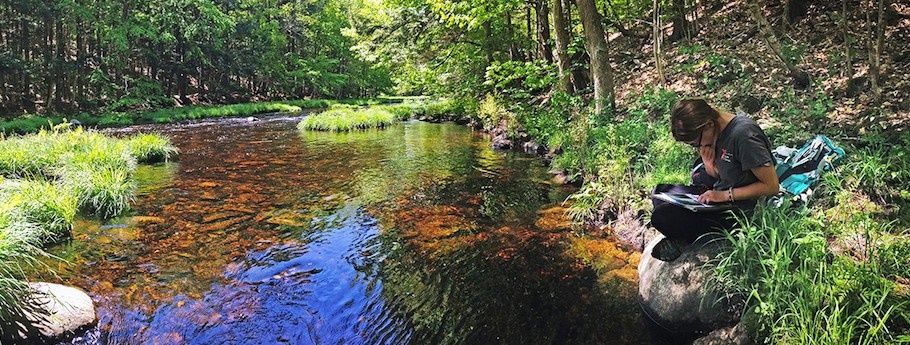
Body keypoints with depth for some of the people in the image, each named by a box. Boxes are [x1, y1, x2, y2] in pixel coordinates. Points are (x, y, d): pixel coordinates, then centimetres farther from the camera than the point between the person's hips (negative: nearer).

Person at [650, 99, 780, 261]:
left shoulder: (744, 135, -24)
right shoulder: (718, 130, 1)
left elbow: (772, 186, -20)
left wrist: (726, 195, -21)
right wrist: (709, 165, -10)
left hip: (740, 210, -10)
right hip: (720, 196, 10)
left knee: (662, 217, -23)